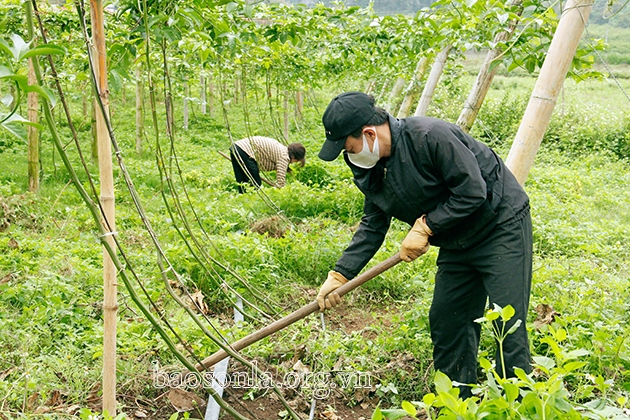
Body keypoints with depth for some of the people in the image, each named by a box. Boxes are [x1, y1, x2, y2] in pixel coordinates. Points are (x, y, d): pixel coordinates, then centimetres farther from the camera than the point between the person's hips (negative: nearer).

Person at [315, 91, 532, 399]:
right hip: (457, 243, 8)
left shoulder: (430, 136, -27)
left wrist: (425, 226, -20)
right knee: (446, 321, 10)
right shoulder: (371, 169, -1)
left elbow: (473, 192, -24)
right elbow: (372, 225, 6)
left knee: (507, 325, -9)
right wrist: (339, 275, -1)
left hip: (501, 226, -8)